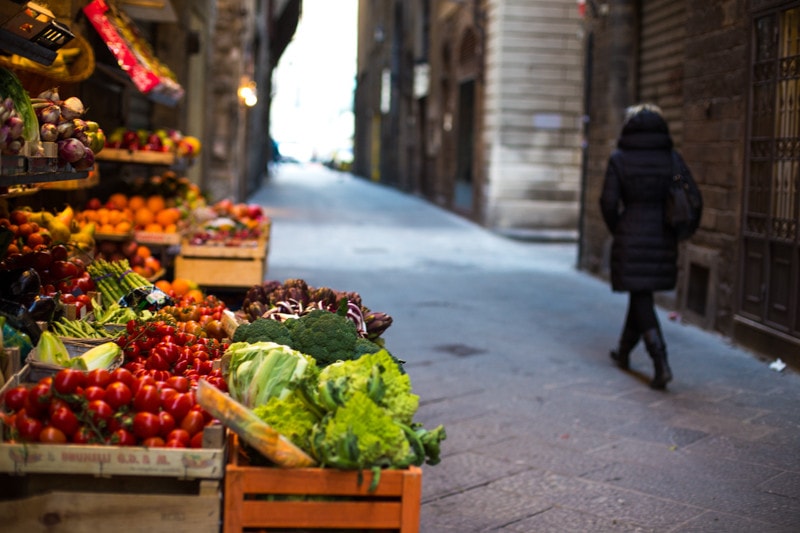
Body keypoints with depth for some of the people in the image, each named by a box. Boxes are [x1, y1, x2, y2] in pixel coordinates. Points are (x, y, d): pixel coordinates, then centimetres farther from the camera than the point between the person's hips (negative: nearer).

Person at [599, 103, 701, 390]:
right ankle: (624, 351, 38)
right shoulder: (672, 159, 2)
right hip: (664, 239, 4)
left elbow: (609, 202, -9)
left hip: (630, 238, -4)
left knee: (641, 301, 1)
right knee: (641, 294, 22)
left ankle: (662, 365, -14)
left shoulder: (619, 159, -6)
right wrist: (674, 228, 11)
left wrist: (616, 229, 9)